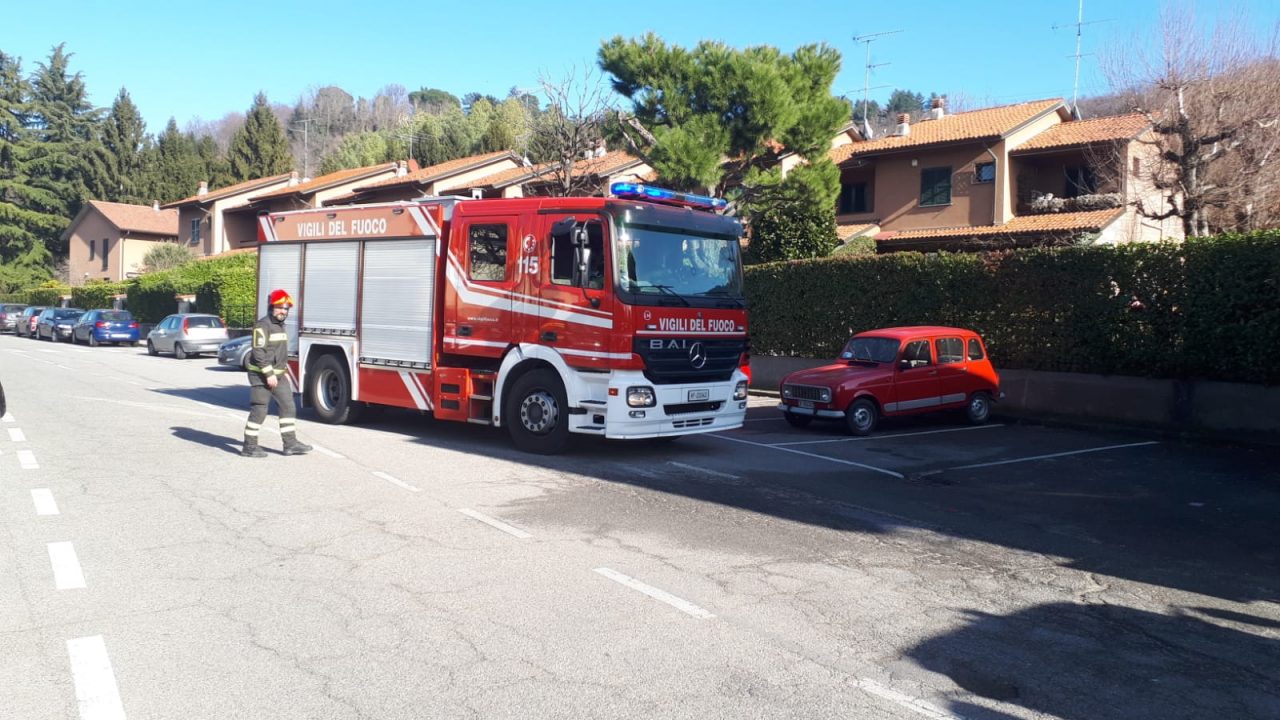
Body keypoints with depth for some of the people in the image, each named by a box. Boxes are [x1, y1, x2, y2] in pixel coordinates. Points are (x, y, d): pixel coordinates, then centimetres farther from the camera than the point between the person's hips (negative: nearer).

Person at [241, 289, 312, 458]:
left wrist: (285, 371, 20)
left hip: (278, 375, 9)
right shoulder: (262, 326, -14)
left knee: (288, 406, 5)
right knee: (259, 411, -4)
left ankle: (290, 443, 8)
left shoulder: (281, 326, 15)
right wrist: (269, 374, -22)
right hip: (261, 376, -9)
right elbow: (258, 352, -20)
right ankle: (249, 447, 5)